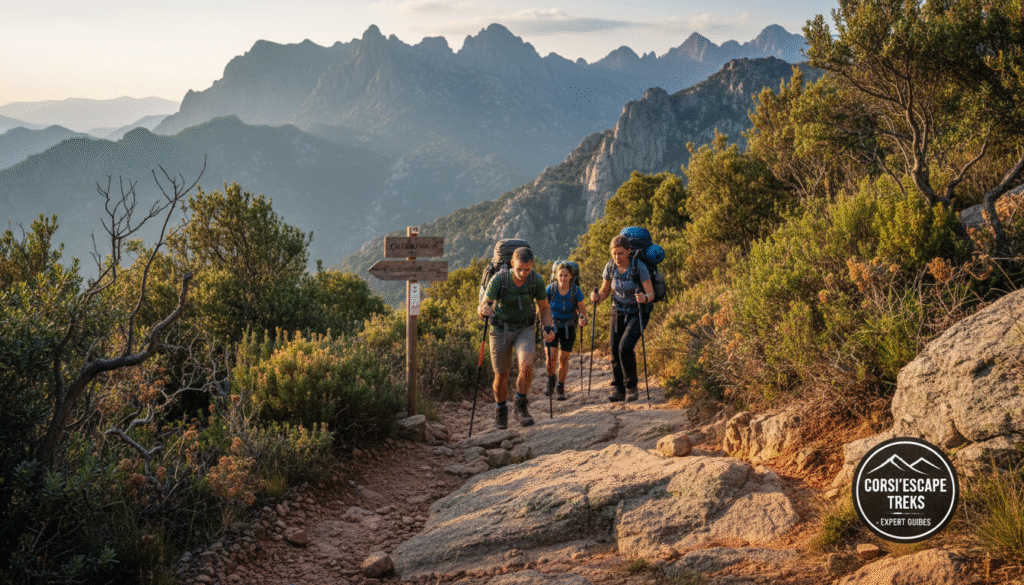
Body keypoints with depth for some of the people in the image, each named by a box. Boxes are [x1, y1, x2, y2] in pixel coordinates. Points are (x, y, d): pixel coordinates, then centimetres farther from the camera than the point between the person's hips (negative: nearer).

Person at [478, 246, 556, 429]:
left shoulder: (537, 280, -16)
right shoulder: (499, 279, -23)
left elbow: (544, 307, 1)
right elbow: (482, 308, -20)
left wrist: (549, 328, -15)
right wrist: (485, 310, -44)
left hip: (524, 329, 1)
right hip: (500, 330, -1)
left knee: (526, 365, -25)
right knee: (501, 375, 6)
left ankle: (521, 407, -4)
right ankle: (500, 411, 34)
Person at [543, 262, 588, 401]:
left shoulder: (575, 290, -13)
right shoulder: (550, 289, -13)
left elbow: (582, 308, -6)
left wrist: (583, 318, -28)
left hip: (568, 327, 1)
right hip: (552, 325, 0)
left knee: (564, 358, 1)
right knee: (551, 356, -12)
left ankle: (560, 388, 20)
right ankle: (551, 380, 18)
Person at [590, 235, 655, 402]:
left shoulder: (638, 267, -18)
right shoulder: (610, 267, -6)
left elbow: (651, 293, -16)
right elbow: (606, 290, 8)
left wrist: (644, 298, -39)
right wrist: (597, 297, -13)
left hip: (637, 313, -4)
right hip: (618, 312, 5)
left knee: (625, 348, -19)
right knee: (615, 350, -4)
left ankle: (631, 387, -4)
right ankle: (618, 390, 6)